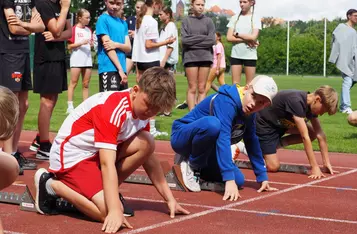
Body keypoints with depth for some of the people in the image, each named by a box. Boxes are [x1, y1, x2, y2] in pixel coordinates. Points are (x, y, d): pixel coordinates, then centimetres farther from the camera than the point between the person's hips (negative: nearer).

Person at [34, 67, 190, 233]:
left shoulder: (141, 110, -1)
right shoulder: (113, 109, -28)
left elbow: (149, 157, 6)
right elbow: (107, 163, -34)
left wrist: (170, 199, 3)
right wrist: (115, 211, -41)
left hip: (96, 153, 8)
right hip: (71, 155, -8)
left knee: (146, 143, -11)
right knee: (109, 212, -23)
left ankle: (105, 190, 1)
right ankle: (52, 185, -3)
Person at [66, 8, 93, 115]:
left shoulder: (89, 30, 13)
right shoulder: (73, 29, -4)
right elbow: (69, 46, -6)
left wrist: (91, 44, -1)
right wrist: (81, 43, -16)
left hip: (87, 59, 6)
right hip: (76, 59, -6)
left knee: (86, 84, 7)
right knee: (73, 82, -4)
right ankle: (70, 106, -3)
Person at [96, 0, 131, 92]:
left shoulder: (123, 23, 17)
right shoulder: (103, 19, -3)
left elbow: (128, 47, 10)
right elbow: (107, 46, -10)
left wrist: (117, 44, -14)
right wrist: (120, 69, -15)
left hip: (122, 69, 7)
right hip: (108, 68, -7)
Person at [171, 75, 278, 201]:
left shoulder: (249, 112, -2)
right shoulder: (226, 101, -27)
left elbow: (252, 142, 7)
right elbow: (223, 138, -36)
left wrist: (262, 176, 5)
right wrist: (229, 179, -41)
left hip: (203, 149, 8)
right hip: (183, 138, -8)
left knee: (238, 180, -7)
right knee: (212, 123, -37)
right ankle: (191, 165, -14)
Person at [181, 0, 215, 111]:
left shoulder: (208, 21, 6)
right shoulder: (186, 21, 3)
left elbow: (212, 40, -2)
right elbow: (185, 40, -7)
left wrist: (193, 41, -5)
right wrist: (202, 38, -7)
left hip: (205, 57, 1)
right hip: (190, 57, -1)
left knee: (202, 89, 3)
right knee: (192, 88, -2)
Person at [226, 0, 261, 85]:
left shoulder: (255, 18, 0)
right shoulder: (235, 18, 5)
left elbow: (253, 37, -13)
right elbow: (229, 37, -2)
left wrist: (237, 34, -5)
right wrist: (246, 40, -10)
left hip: (250, 56, -2)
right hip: (236, 55, 2)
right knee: (235, 83, 0)